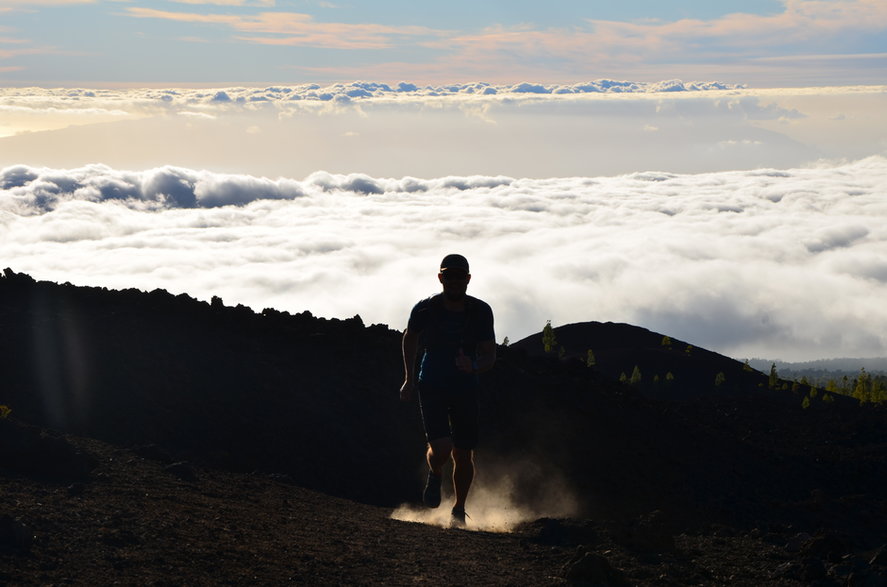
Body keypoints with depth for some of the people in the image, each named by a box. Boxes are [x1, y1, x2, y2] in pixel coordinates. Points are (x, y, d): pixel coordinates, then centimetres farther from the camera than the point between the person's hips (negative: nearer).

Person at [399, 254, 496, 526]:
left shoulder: (481, 311, -9)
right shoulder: (426, 309, -11)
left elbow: (489, 356, -8)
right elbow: (410, 338, 10)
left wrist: (474, 367, -31)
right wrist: (409, 378, 12)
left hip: (466, 387, 2)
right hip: (432, 386, -2)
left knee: (464, 455, 5)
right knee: (441, 448, -19)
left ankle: (459, 510, 28)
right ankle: (435, 475, 18)